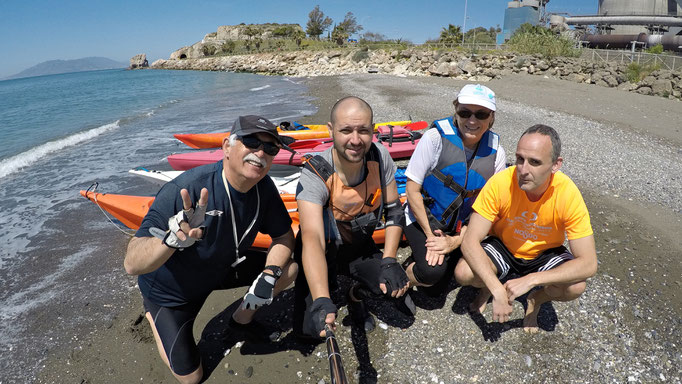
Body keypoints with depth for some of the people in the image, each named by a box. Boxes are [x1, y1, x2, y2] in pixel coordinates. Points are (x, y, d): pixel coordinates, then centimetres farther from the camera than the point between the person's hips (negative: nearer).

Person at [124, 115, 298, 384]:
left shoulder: (263, 186, -19)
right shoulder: (185, 190, -38)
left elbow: (283, 235, -8)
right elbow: (131, 264, -40)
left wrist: (269, 275, -26)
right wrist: (171, 239, -61)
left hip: (222, 268, 5)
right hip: (170, 290, -4)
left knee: (290, 267, -9)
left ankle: (241, 319, 15)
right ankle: (153, 316, 31)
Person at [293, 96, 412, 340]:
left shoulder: (379, 157, -17)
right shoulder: (315, 174, -30)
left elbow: (394, 211, -7)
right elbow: (312, 239, -41)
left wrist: (389, 261, -19)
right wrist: (321, 301, -54)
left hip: (360, 246, 3)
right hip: (324, 252, -3)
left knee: (395, 286, -20)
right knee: (310, 328, -13)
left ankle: (355, 296, 14)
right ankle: (330, 291, 21)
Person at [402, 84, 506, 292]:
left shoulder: (496, 153, -7)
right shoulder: (436, 137, -18)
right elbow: (412, 189, -15)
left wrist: (456, 240, -15)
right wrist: (431, 236, -16)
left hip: (461, 227, 4)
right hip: (423, 219, -4)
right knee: (432, 272, -25)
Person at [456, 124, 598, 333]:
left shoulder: (569, 194, -28)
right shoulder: (500, 183, -29)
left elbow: (588, 264, -27)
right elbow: (470, 241, -28)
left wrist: (530, 280, -37)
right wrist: (497, 289, -40)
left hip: (544, 255, 1)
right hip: (502, 247, 0)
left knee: (575, 287, -28)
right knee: (463, 273, -27)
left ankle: (536, 300, 8)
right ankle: (488, 287, 11)